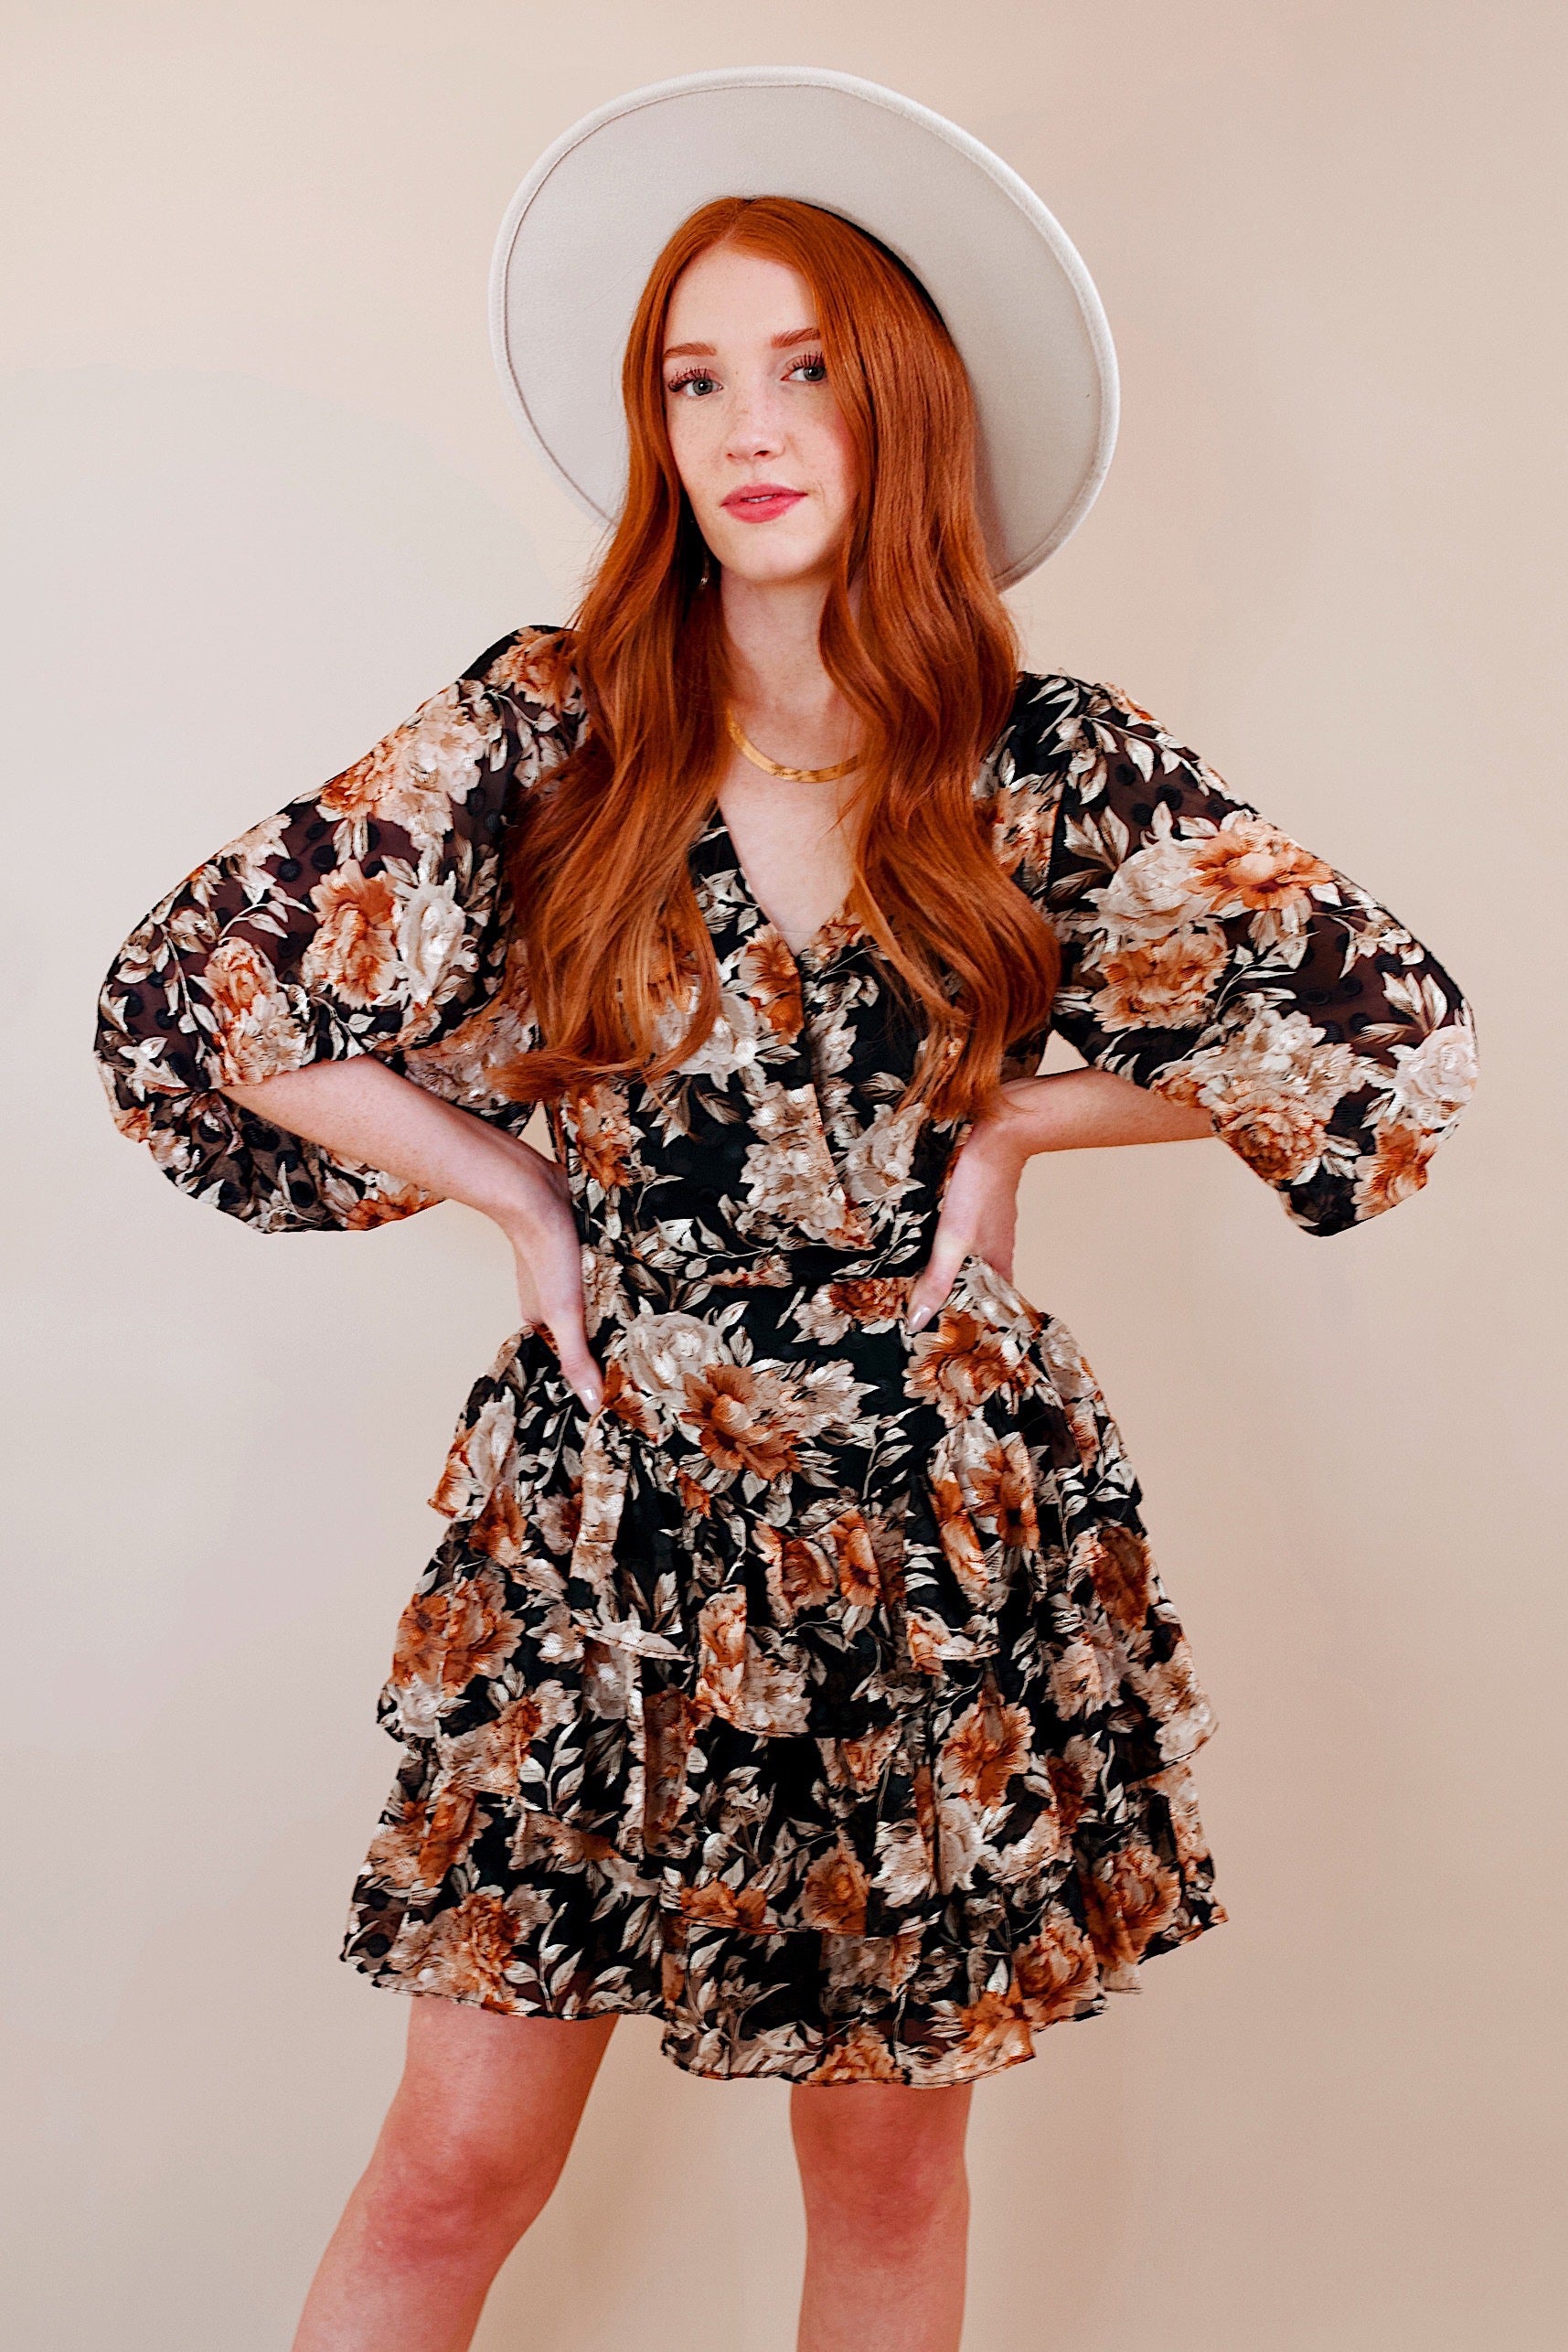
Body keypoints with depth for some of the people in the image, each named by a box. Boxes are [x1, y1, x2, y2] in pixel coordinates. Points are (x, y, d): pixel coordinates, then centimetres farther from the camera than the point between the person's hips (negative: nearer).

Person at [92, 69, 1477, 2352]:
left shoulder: (1054, 769, -4)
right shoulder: (545, 731, -5)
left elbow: (1394, 1028, 1)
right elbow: (186, 994, -4)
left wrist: (1014, 1121, -3)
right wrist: (517, 1195, -4)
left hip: (945, 1535, 1)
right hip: (606, 1511, 0)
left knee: (889, 2167, 15)